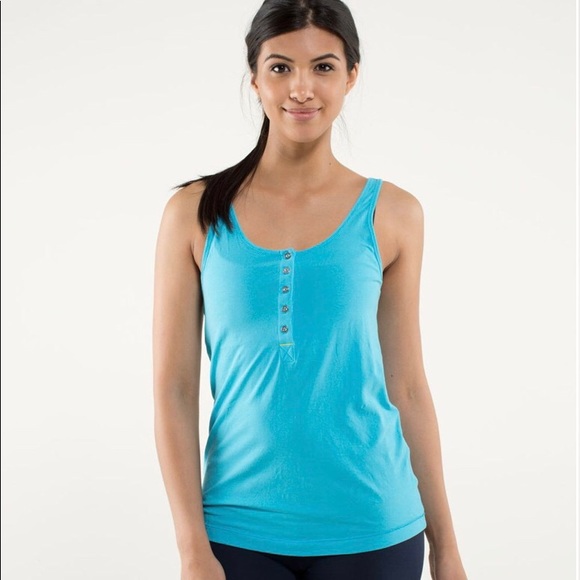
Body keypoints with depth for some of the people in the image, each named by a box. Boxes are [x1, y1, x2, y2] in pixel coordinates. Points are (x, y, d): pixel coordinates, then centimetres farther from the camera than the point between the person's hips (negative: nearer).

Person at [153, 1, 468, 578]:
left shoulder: (391, 215, 0)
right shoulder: (195, 212, -2)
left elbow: (406, 386, 4)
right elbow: (173, 389, -3)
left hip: (372, 530, 1)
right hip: (239, 531, 0)